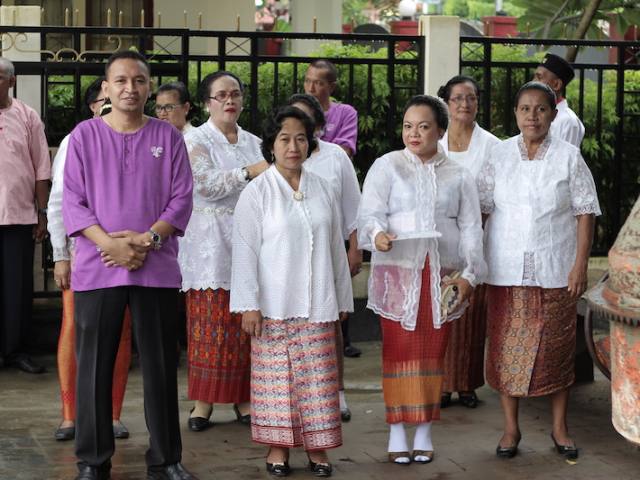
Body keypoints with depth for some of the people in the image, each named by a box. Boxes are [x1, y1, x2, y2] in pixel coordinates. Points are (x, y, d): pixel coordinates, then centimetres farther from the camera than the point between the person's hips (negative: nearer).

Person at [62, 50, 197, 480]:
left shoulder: (168, 136, 7)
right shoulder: (85, 135, 4)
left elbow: (181, 198, 3)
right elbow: (72, 202, 0)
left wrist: (146, 239, -12)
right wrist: (110, 243, -14)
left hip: (157, 268, 1)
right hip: (96, 268, 0)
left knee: (160, 366, 5)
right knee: (94, 367, 2)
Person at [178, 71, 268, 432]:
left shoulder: (253, 142, 17)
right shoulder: (196, 141, 0)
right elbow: (206, 185, -14)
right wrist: (247, 172, -20)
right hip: (211, 243, -4)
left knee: (245, 323, 2)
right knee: (211, 322, -5)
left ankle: (243, 397, 9)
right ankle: (204, 400, 2)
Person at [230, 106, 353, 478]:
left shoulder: (323, 190, 8)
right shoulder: (257, 192, -4)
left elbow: (337, 247, 12)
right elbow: (245, 250, -6)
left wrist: (342, 298, 12)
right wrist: (249, 304, -12)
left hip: (317, 305, 3)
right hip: (274, 306, -3)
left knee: (317, 378, 4)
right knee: (276, 377, 3)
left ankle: (317, 447, 14)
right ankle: (278, 447, 13)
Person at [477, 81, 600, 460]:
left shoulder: (569, 157, -1)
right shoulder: (499, 155, 3)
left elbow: (585, 213, -1)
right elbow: (480, 208, 5)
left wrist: (580, 264, -8)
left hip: (555, 271, -1)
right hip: (507, 270, 1)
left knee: (557, 347, 6)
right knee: (507, 346, 4)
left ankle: (560, 428, 20)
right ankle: (511, 428, 17)